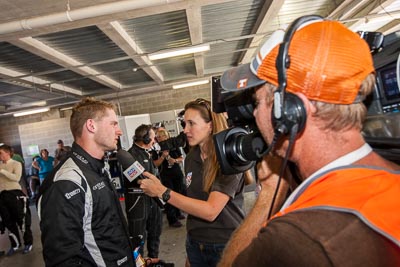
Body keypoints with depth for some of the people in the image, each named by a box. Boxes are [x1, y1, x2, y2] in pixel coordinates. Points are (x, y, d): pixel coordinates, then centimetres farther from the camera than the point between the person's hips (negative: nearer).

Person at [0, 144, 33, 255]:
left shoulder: (16, 164, -3)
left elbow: (16, 178, -19)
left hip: (15, 194, -5)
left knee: (22, 220, 3)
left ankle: (28, 243, 18)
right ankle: (15, 244, 29)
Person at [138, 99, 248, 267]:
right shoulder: (191, 159, 0)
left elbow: (211, 211, -25)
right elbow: (193, 201, 7)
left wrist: (163, 192, -26)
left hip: (225, 245, -5)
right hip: (195, 243, 5)